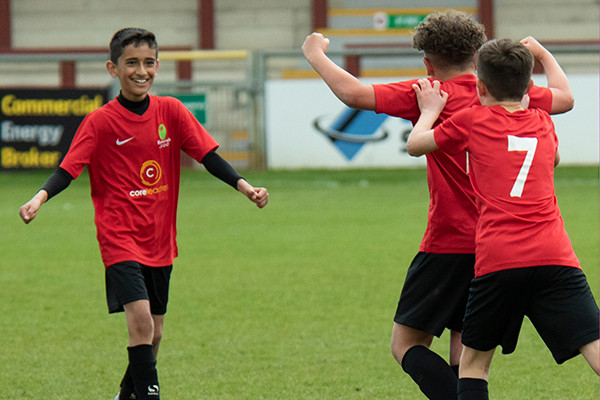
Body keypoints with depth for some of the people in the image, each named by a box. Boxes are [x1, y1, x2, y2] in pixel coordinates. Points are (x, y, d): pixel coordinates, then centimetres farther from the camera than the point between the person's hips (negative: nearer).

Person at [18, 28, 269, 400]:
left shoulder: (171, 111, 2)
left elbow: (208, 156, 1)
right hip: (120, 238, -4)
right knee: (140, 318, -22)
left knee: (153, 333, 13)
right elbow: (70, 167, -11)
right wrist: (40, 198, -29)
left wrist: (244, 186, -12)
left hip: (160, 240, 4)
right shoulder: (100, 121, -7)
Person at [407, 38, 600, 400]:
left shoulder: (472, 120, 12)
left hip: (498, 261, -1)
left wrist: (431, 109, 43)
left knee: (474, 360, 15)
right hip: (555, 256, 1)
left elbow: (415, 144, 25)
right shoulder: (543, 123, 20)